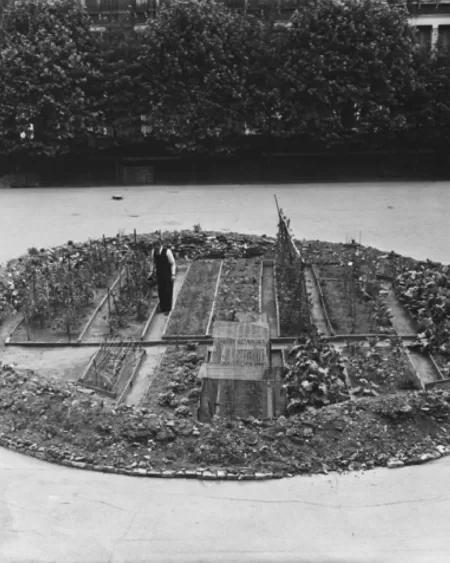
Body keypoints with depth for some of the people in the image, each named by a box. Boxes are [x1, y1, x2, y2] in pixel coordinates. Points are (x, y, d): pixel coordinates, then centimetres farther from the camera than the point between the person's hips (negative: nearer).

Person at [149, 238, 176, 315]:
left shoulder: (167, 251, -20)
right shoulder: (153, 252, -6)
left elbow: (173, 263, -12)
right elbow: (153, 262, 10)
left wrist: (173, 274, -14)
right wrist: (152, 271, 1)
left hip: (168, 275, -4)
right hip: (159, 275, 4)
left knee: (168, 292, 1)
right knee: (160, 291, 8)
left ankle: (168, 309, 11)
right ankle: (162, 307, 21)